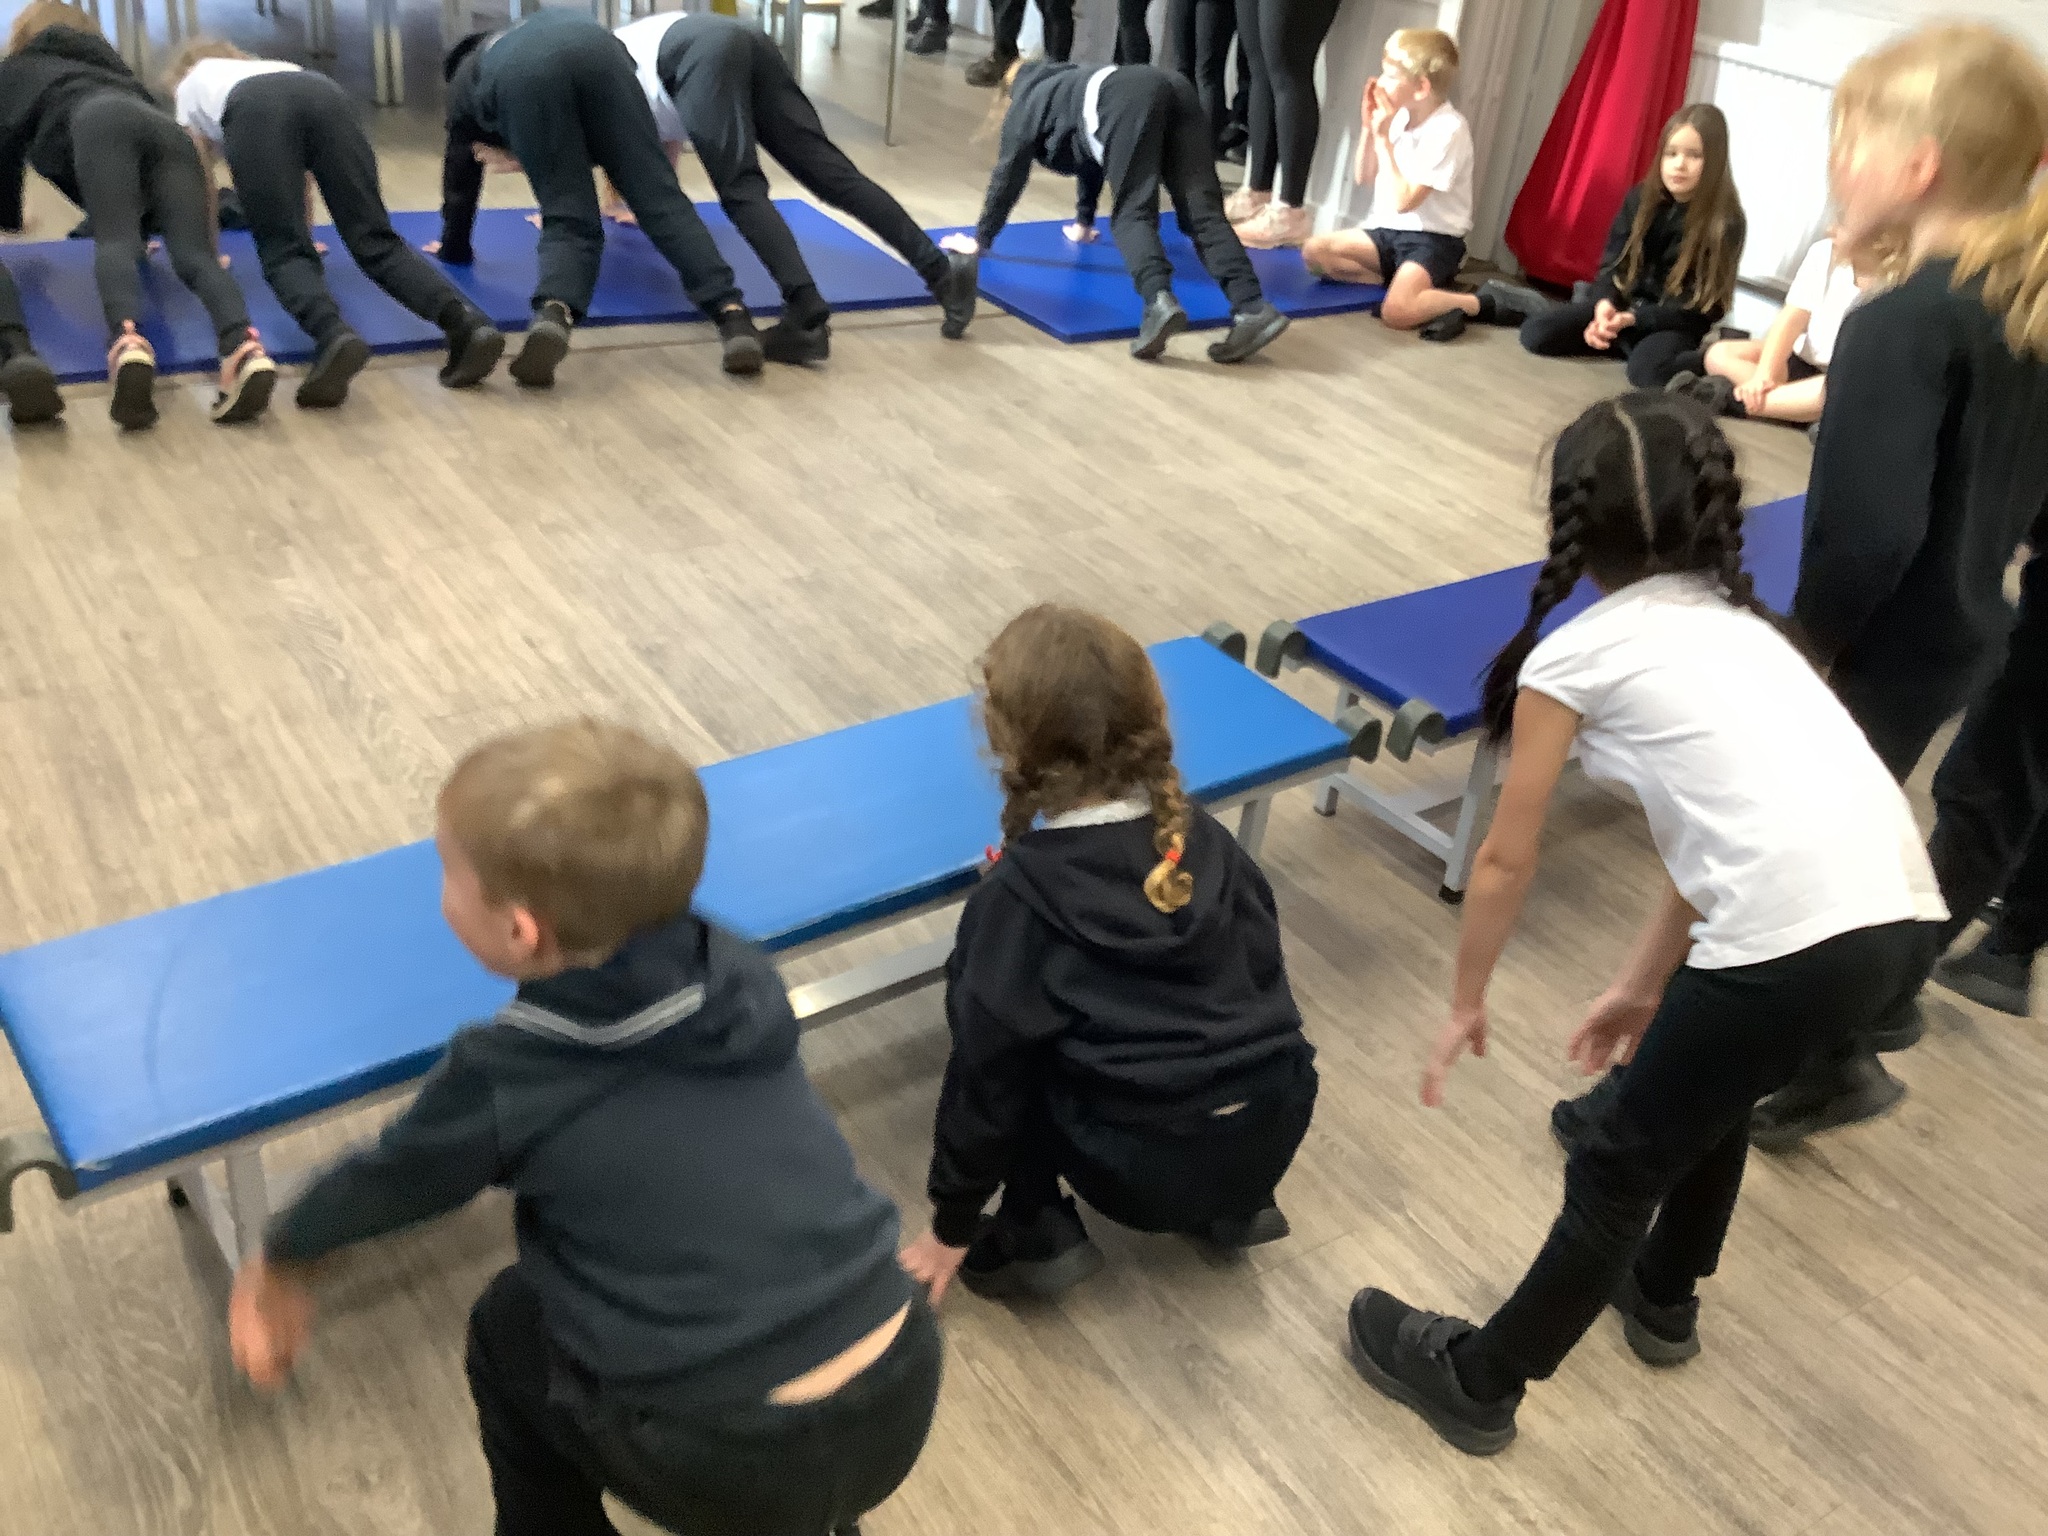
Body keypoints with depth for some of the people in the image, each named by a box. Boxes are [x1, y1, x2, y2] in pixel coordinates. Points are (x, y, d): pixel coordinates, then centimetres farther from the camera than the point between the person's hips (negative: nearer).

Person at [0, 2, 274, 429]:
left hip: (100, 124, -3)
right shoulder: (106, 59, 47)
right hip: (166, 128, 3)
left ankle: (127, 343, -57)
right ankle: (245, 348, -50)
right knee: (194, 254, -20)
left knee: (115, 240, -25)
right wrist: (148, 223, 60)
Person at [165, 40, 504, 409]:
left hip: (256, 113, -3)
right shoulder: (268, 67, 50)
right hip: (327, 98, 3)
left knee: (284, 253, -5)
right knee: (374, 240, -5)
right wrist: (305, 233, 70)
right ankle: (466, 323, -32)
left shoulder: (189, 87, 40)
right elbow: (299, 172, 56)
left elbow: (203, 179, 42)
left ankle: (334, 336, -38)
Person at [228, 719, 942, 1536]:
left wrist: (282, 1254, 30)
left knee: (510, 1326, 21)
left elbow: (389, 1179, 9)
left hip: (738, 1464, -4)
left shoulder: (508, 1075, -12)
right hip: (904, 1390, 4)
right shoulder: (740, 978, -1)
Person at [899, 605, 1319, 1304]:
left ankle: (1041, 1234, 9)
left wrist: (952, 1224, 6)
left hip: (1151, 1176, -5)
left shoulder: (1020, 892, -14)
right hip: (1275, 1130, 5)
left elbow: (986, 1068, -8)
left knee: (974, 990, 10)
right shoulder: (1202, 834, -1)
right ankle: (1236, 1204, 25)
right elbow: (1265, 969, 11)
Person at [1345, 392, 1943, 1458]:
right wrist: (1643, 985, 34)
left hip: (1796, 942, -7)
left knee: (1617, 1167, 12)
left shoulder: (1570, 655, 5)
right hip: (1904, 915, 8)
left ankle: (1478, 1383, 31)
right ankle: (1663, 1301, 54)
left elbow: (1507, 861, 9)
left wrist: (1465, 1006, 24)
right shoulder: (1737, 621, 25)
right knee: (1704, 1086, 33)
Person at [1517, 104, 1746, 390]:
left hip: (1676, 325, -4)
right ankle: (1625, 345, 4)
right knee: (1535, 334, -14)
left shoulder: (1725, 223, -14)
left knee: (1646, 369, -39)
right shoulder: (1641, 199, 1)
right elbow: (1612, 263, 3)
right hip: (1622, 305, 5)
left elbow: (1703, 306, -15)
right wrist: (1604, 302, -21)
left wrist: (1634, 318, -26)